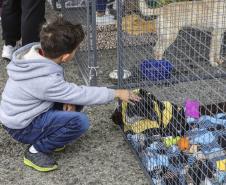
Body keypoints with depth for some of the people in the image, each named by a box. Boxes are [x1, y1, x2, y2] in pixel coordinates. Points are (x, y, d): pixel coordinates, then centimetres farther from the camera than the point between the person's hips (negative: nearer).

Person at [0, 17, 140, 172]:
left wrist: (68, 97, -12)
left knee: (75, 100, 4)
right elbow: (83, 94, -22)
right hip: (22, 128, -8)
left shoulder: (35, 50, -10)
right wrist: (116, 93, -10)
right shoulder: (46, 81, -33)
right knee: (80, 121, -23)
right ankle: (36, 151, -7)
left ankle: (48, 136, 11)